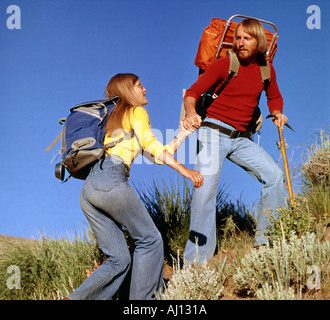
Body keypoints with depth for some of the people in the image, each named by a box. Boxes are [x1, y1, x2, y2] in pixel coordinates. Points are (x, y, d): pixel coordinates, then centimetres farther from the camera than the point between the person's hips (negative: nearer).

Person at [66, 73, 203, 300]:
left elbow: (162, 153, 31)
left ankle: (77, 299, -10)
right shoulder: (136, 112, 11)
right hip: (111, 179, -8)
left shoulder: (115, 119, 35)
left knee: (119, 260, 4)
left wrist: (185, 132, 38)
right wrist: (184, 170, -10)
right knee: (149, 240, 2)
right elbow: (151, 146, -7)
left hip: (88, 189, 8)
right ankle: (141, 299, -4)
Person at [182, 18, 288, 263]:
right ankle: (197, 260, -12)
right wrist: (191, 113, -32)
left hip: (241, 139, 5)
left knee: (274, 174, -7)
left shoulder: (266, 70, 9)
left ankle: (267, 241, 4)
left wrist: (277, 113, 2)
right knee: (206, 188, -16)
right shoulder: (224, 64, -5)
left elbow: (274, 97, 26)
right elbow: (193, 92, -10)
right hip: (215, 130, -5)